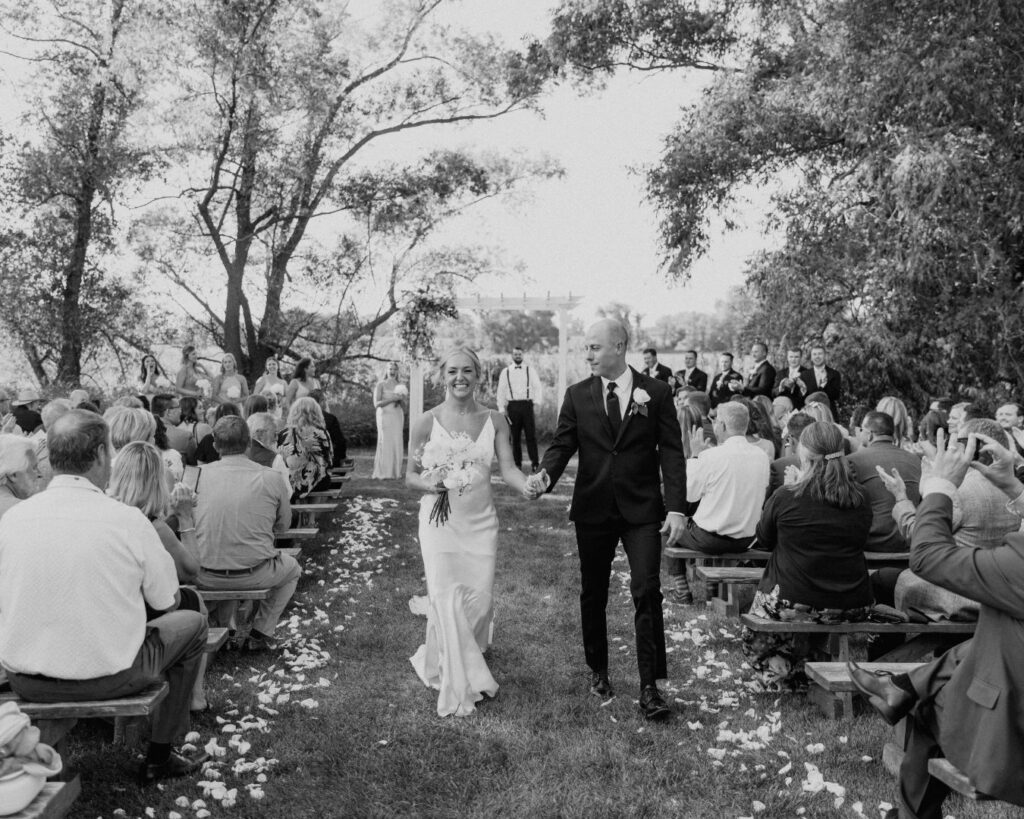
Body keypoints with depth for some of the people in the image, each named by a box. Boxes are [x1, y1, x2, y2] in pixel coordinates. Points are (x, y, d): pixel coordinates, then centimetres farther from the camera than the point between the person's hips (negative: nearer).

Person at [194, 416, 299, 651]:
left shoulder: (203, 473, -4)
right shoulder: (271, 478, -9)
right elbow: (283, 525, 6)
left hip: (205, 577, 3)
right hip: (254, 575, -2)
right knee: (292, 568, 29)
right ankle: (261, 633, 25)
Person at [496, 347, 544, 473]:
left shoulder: (530, 370, 8)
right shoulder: (505, 372, 9)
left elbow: (538, 387, 7)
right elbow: (501, 391, 9)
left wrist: (537, 402, -6)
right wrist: (502, 409, 2)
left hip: (527, 405, -1)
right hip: (512, 405, 1)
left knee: (531, 435, -5)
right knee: (515, 437, 3)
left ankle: (535, 463, -1)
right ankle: (517, 464, 11)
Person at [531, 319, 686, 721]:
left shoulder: (656, 393, -1)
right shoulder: (577, 395, 3)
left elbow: (671, 452, -3)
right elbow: (562, 444, 0)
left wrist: (676, 507, -10)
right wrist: (546, 474, -22)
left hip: (642, 510, -2)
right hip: (592, 508, 2)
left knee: (647, 592, -8)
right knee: (593, 594, 12)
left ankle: (649, 688, 1)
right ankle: (598, 671, 31)